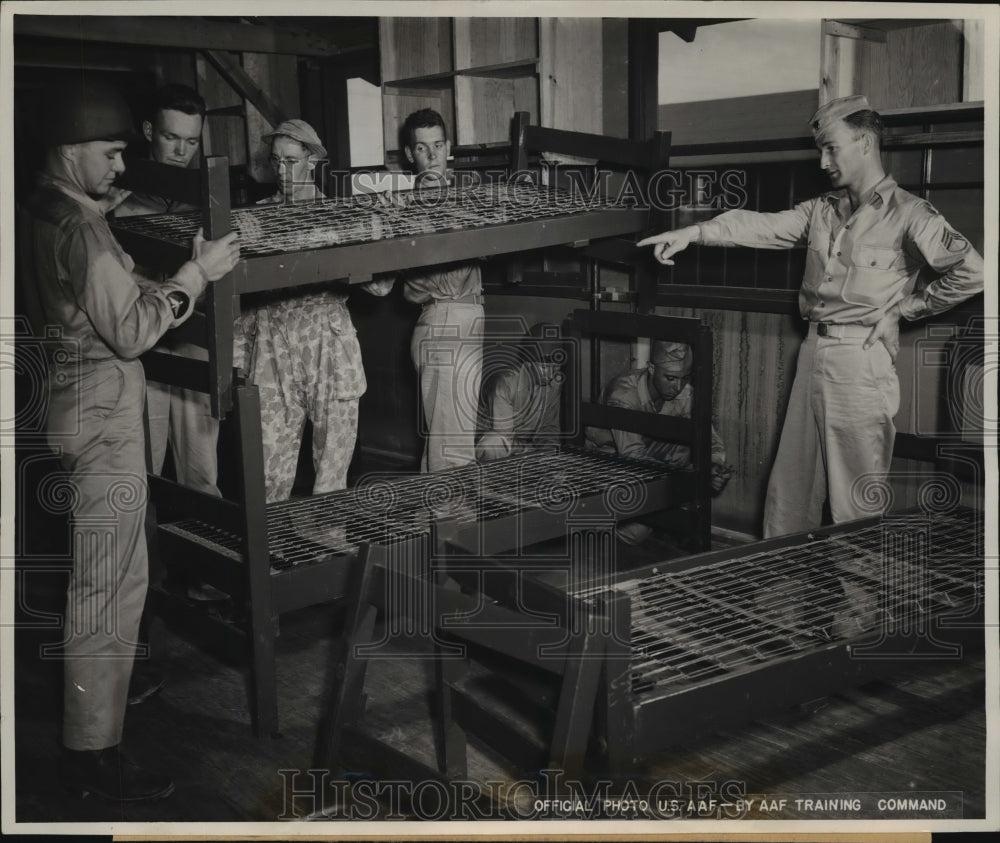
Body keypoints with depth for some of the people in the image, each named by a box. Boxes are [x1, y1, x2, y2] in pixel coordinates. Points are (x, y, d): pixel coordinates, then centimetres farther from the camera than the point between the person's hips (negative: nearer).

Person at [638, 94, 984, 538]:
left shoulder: (908, 214, -6)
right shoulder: (822, 209, 13)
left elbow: (971, 271, -12)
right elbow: (763, 226, 4)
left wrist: (906, 307, -5)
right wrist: (695, 231, -7)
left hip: (861, 358, -6)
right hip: (814, 352, 7)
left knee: (855, 501, -1)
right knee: (789, 487, 11)